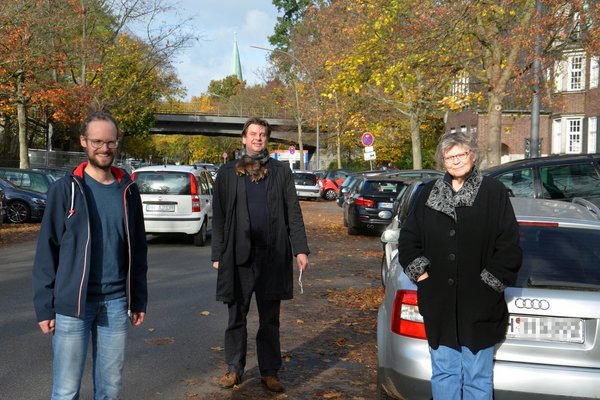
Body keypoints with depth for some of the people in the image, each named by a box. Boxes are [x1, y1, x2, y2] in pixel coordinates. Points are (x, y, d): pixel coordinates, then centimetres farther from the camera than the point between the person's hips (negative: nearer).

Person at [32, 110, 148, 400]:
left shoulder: (127, 191, 8)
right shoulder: (66, 189, -3)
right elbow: (47, 251, -4)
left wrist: (138, 300, 10)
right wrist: (44, 306, -7)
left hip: (116, 303, 3)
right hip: (72, 303, -3)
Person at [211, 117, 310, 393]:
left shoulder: (281, 172, 6)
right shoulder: (227, 173, 5)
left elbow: (293, 213, 4)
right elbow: (218, 217, 5)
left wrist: (300, 249, -4)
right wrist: (218, 254, 1)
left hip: (273, 256, 0)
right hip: (238, 256, 0)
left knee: (270, 319, 9)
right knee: (236, 317, 9)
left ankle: (270, 372, 19)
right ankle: (234, 369, 22)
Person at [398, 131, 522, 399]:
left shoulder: (493, 192, -3)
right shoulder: (430, 193, 8)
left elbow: (509, 247, -4)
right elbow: (408, 237, 14)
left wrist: (490, 281, -7)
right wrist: (419, 271, 3)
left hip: (478, 305, -3)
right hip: (438, 304, 3)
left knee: (477, 378, 6)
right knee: (443, 374, 13)